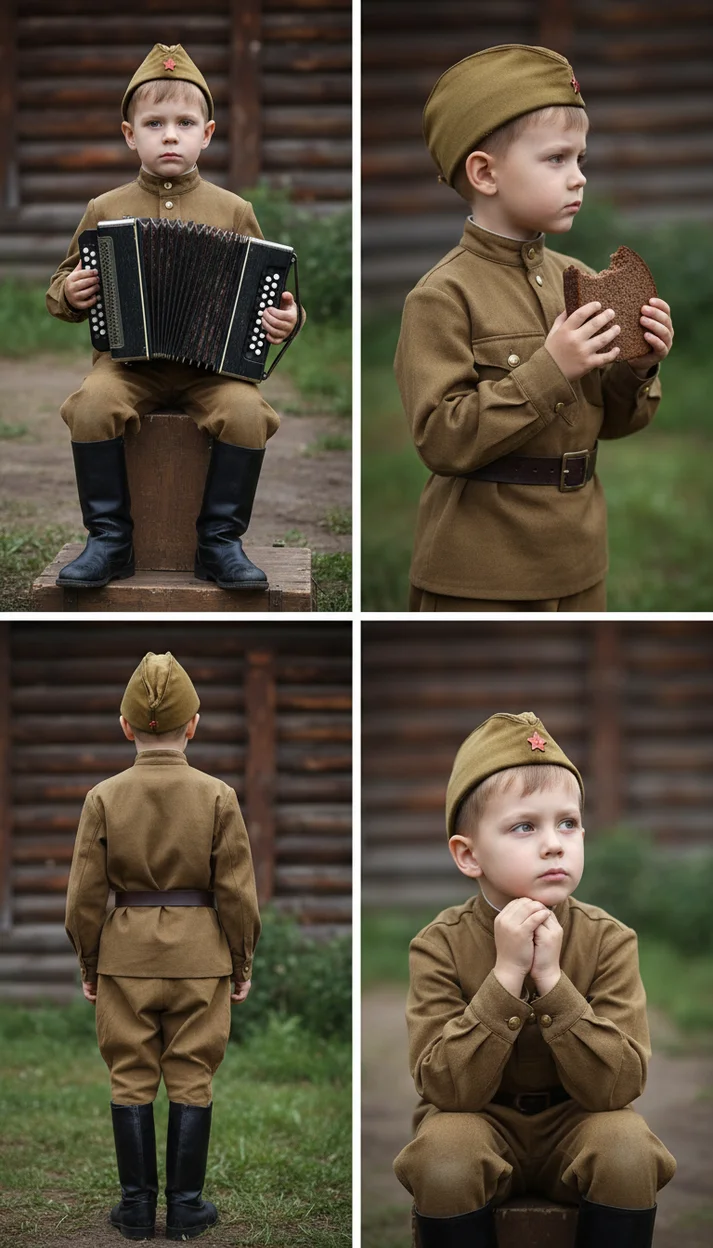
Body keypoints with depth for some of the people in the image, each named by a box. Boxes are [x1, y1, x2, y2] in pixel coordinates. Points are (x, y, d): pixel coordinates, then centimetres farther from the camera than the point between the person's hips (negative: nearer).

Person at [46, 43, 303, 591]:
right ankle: (110, 539, -15)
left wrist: (286, 316, -6)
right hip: (129, 359, 0)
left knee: (245, 411, -29)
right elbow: (63, 285, 18)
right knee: (93, 405, -29)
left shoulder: (232, 211, 9)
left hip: (215, 361, 0)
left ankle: (221, 541, -12)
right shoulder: (105, 210, 9)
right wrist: (69, 293, -5)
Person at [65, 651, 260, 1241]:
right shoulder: (218, 798, -8)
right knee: (192, 1081, 8)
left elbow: (85, 897, -3)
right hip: (199, 955, -1)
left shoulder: (104, 798, -6)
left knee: (131, 1081, 9)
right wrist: (243, 965, 7)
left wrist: (89, 965, 9)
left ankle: (137, 1209, 14)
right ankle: (186, 1208, 12)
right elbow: (237, 894, -4)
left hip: (126, 955, 1)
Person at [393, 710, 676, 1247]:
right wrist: (506, 975, -30)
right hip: (481, 1124, -1)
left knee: (628, 1147, -29)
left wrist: (551, 978, -29)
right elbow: (447, 1088, -22)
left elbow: (617, 1087, -20)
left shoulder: (609, 941, -11)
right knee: (442, 1151, -32)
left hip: (577, 1123, 1)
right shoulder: (441, 945, -13)